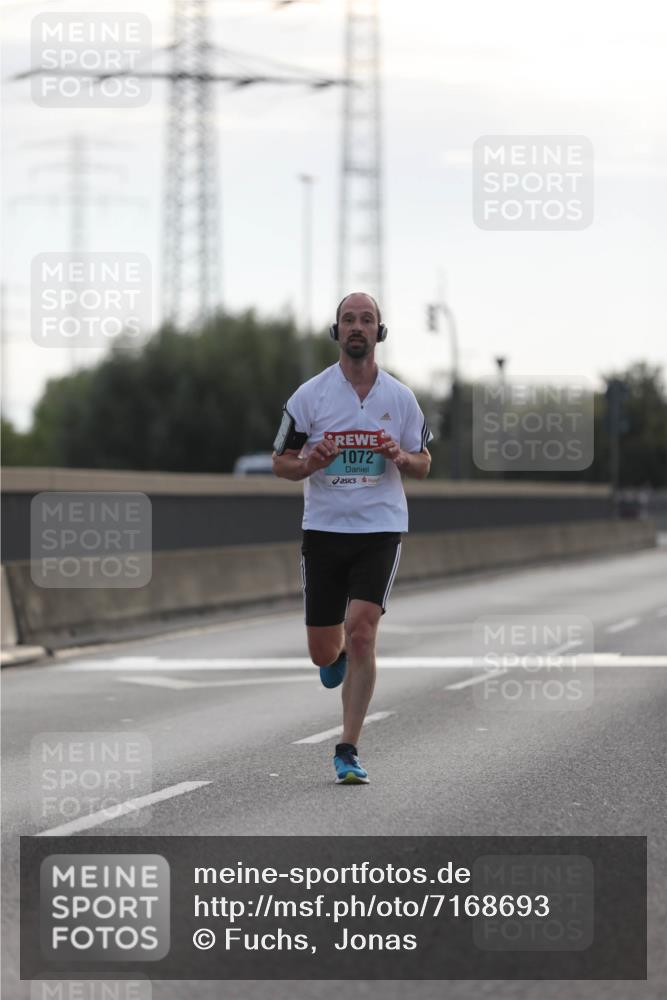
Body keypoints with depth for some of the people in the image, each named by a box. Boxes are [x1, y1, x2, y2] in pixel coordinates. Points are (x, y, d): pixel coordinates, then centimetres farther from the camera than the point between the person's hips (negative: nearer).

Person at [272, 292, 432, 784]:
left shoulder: (400, 397, 3)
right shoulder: (309, 395, 0)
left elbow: (423, 464, 12)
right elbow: (281, 462, 6)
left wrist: (400, 457, -11)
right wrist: (308, 465, -17)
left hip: (381, 528, -1)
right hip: (324, 528, 1)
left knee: (361, 633, -17)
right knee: (323, 652, 4)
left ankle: (349, 751, -8)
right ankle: (340, 652, 45)